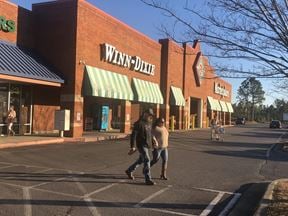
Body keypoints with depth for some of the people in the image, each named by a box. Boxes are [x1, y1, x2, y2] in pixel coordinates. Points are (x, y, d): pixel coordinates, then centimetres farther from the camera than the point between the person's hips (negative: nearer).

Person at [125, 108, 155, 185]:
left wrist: (152, 143, 20)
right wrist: (132, 147, -22)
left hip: (147, 145, 9)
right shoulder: (139, 123, -15)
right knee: (147, 160, -13)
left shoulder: (149, 123, 10)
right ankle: (148, 179, -9)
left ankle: (129, 170, 39)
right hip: (141, 145, -9)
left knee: (141, 160, 20)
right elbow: (133, 135, -18)